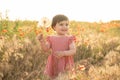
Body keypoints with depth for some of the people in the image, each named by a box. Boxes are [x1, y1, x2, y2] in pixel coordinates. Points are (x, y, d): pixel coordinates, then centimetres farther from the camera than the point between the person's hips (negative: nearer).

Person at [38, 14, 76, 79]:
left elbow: (73, 51, -14)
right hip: (54, 64, 2)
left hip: (65, 64, -2)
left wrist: (63, 53, -28)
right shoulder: (51, 38, 1)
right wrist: (42, 41, -23)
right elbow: (45, 49, -6)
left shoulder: (69, 38, -6)